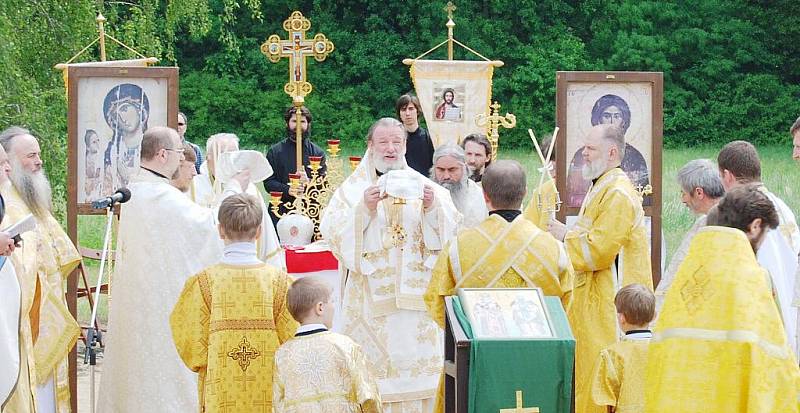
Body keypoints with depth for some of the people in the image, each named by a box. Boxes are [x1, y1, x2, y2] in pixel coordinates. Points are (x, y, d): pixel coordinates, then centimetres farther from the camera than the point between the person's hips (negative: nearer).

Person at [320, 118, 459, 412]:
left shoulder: (422, 184, 11)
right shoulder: (353, 188, 5)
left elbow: (451, 228, 4)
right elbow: (331, 231, -7)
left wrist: (432, 207, -15)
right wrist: (364, 209, -20)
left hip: (414, 297, 2)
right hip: (371, 300, -2)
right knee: (373, 368, -6)